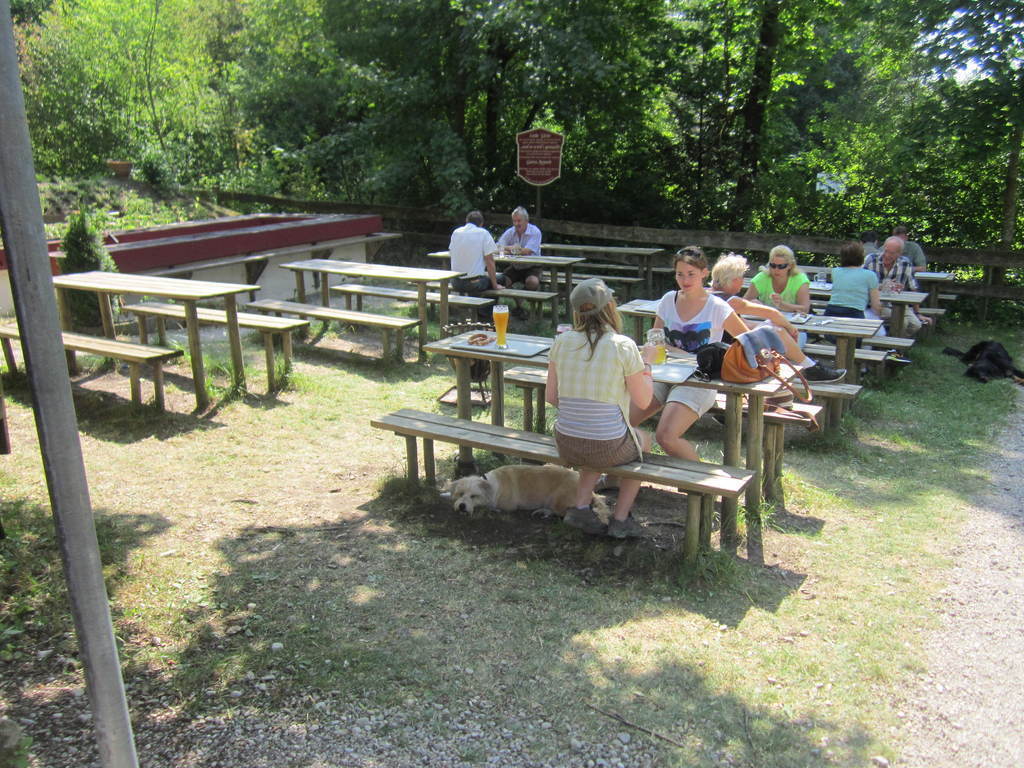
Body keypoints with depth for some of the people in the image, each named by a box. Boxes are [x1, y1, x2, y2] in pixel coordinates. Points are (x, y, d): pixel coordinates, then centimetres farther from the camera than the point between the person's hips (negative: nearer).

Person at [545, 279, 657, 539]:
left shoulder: (561, 341, -1)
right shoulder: (624, 346, -12)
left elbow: (550, 396, 5)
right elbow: (643, 400, -2)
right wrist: (647, 362, 13)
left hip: (566, 445, 4)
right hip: (609, 449, -3)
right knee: (641, 442, 31)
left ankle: (581, 507, 20)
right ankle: (620, 518, 28)